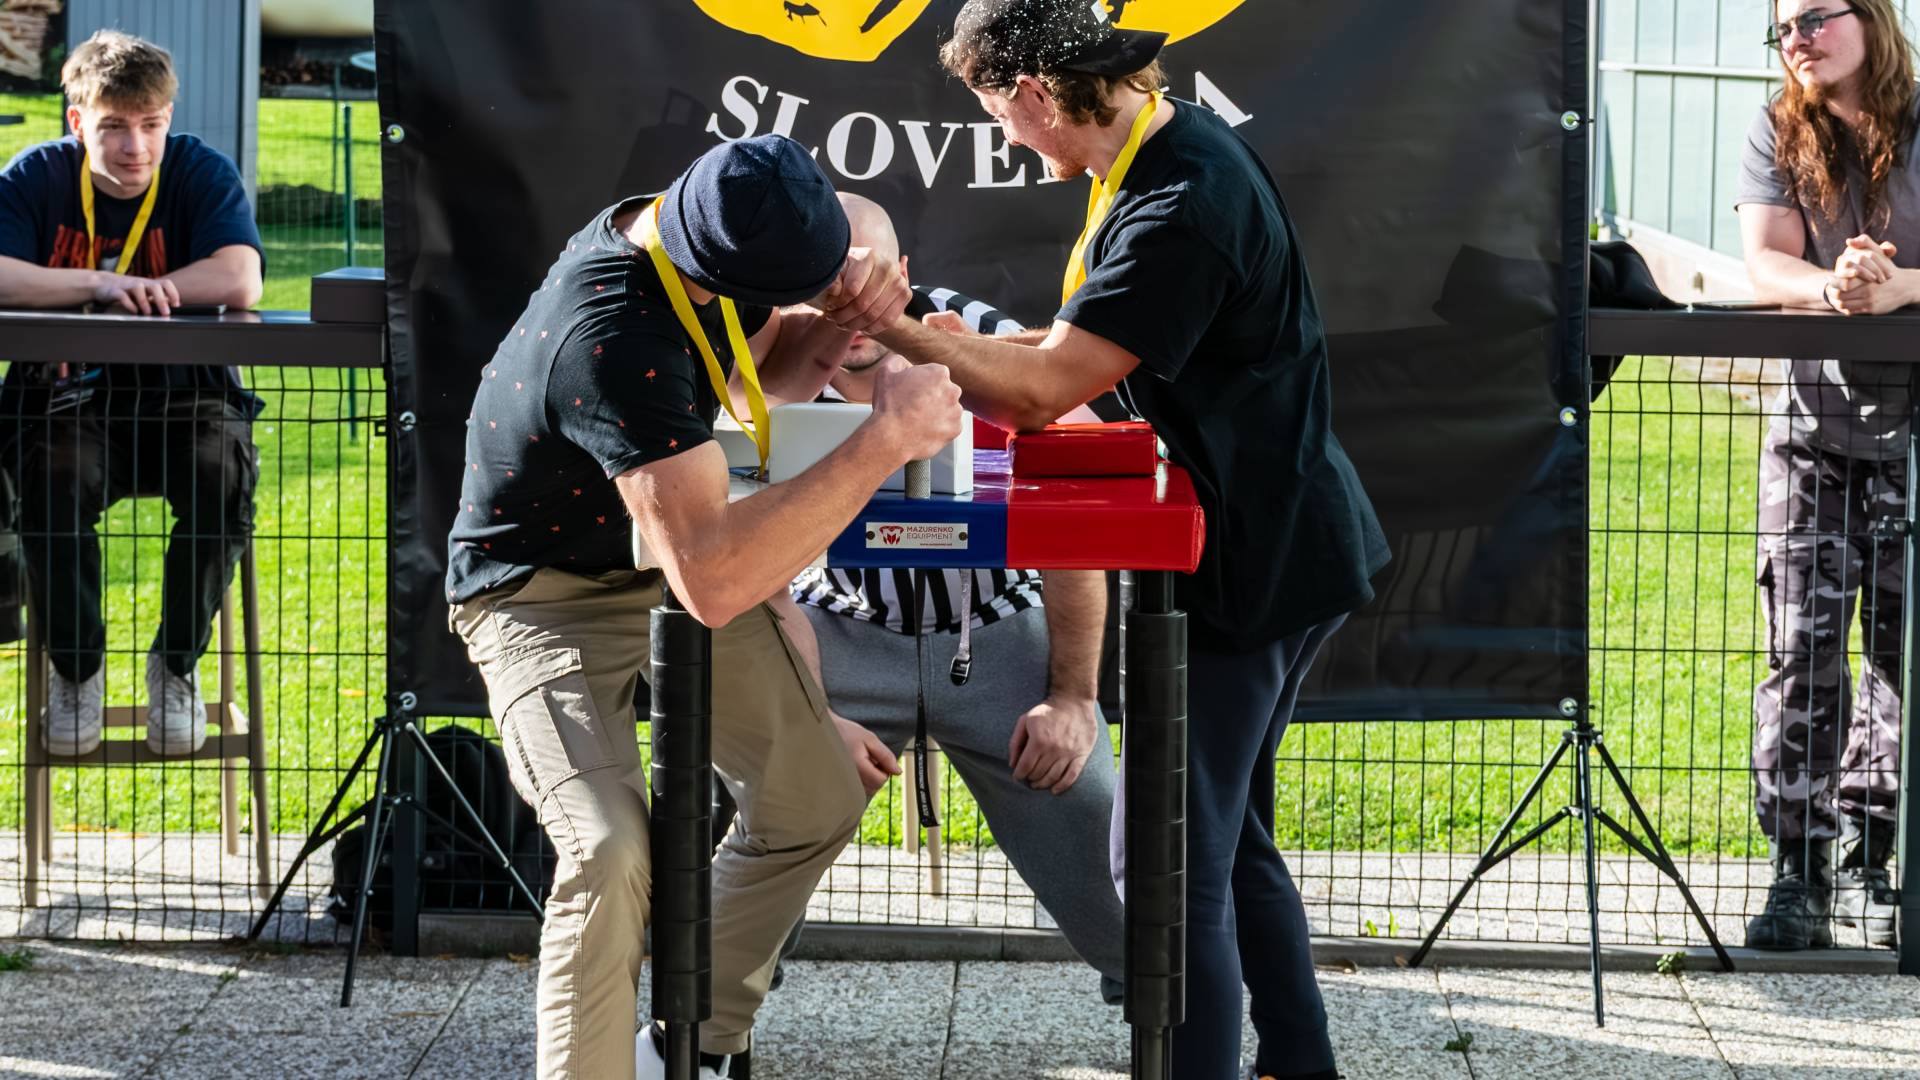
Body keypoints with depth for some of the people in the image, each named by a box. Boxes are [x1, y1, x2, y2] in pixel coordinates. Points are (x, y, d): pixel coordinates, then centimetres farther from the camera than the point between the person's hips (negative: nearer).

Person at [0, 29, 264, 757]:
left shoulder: (202, 174, -3)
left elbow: (241, 282, -19)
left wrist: (132, 291, -19)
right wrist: (99, 287, -30)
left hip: (183, 391, 0)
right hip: (68, 391, 0)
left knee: (223, 474, -32)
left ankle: (176, 664, -8)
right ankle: (75, 669, -9)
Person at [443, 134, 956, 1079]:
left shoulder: (689, 229, -12)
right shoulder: (616, 338, -38)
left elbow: (763, 377, 8)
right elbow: (713, 582, -45)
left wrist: (839, 318, -15)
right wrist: (885, 442, -41)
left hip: (668, 545, 8)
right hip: (547, 595, -8)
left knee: (817, 805, 6)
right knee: (612, 851, -29)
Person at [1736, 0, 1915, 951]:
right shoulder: (1777, 137, 3)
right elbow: (1764, 262, -8)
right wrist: (1830, 285, -29)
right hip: (1814, 419, 1)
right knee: (1801, 647, -6)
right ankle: (1797, 873, -3)